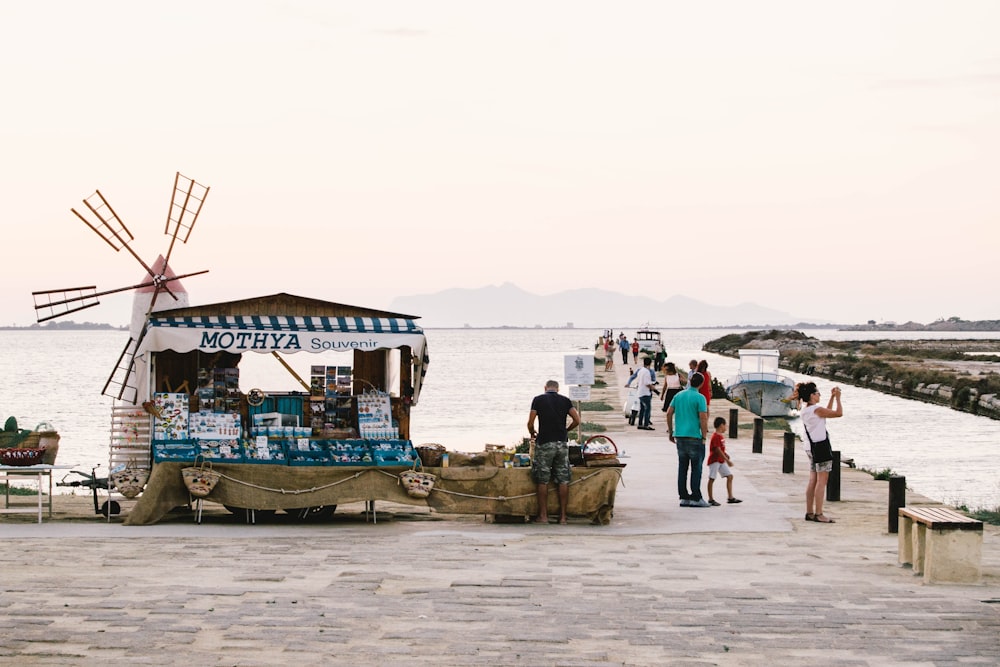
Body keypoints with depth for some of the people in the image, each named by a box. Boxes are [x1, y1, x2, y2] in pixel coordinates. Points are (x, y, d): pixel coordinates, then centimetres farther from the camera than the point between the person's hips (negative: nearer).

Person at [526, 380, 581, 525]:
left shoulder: (538, 400, 0)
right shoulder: (565, 400, 7)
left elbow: (530, 423, -3)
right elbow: (577, 420, 0)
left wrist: (532, 433, 18)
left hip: (544, 443, -2)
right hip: (562, 443, 2)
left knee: (542, 481, 4)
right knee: (563, 480, 5)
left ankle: (543, 515, 5)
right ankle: (563, 515, 6)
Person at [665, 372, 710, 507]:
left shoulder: (678, 396, 8)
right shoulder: (699, 397, -9)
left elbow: (669, 413, 8)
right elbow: (703, 418, -14)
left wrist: (671, 432, 16)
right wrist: (704, 437, -7)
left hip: (679, 436, 6)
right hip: (694, 436, -6)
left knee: (682, 467, 10)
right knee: (696, 468, 1)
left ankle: (684, 497, 12)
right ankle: (696, 498, 1)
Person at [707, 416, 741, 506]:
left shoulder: (721, 436, 13)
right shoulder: (716, 436, -18)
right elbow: (718, 450, -24)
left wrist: (726, 454, 2)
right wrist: (727, 460, -25)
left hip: (721, 461, 10)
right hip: (714, 460, -10)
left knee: (730, 476, 4)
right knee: (712, 479, -2)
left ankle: (730, 498, 5)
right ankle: (711, 499, 2)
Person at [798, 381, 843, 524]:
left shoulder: (804, 411, 12)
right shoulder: (817, 409, -15)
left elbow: (827, 412, 26)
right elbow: (839, 413, -10)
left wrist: (832, 397, 23)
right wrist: (837, 398, 1)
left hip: (811, 448, 9)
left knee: (813, 481, 11)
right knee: (822, 481, -7)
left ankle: (809, 512, 12)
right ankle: (819, 514, -8)